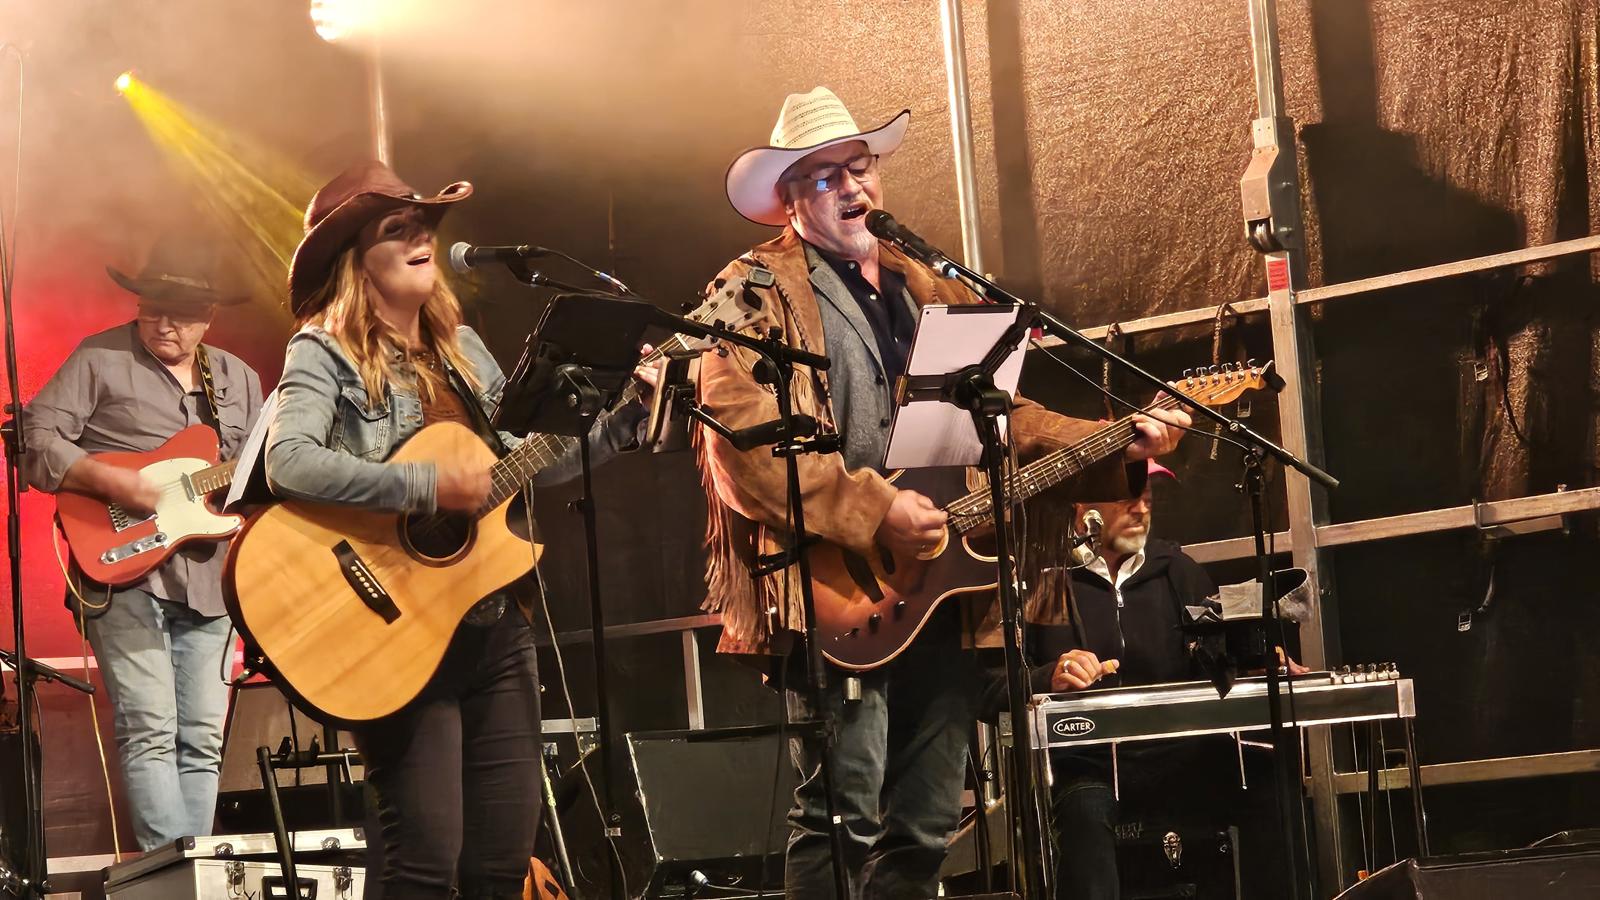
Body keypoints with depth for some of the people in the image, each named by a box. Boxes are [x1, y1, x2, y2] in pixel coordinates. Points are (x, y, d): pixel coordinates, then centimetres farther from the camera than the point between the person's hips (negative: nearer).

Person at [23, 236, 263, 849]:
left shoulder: (240, 381, 17)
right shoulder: (100, 359, 2)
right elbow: (37, 442, -5)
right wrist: (113, 483, -18)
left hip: (206, 580, 5)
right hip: (122, 572, -5)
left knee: (202, 741, 4)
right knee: (150, 732, -13)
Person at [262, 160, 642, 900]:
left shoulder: (461, 349, 14)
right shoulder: (326, 353, -8)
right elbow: (287, 462, -26)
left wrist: (626, 419, 8)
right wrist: (427, 487, -27)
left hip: (494, 626, 7)